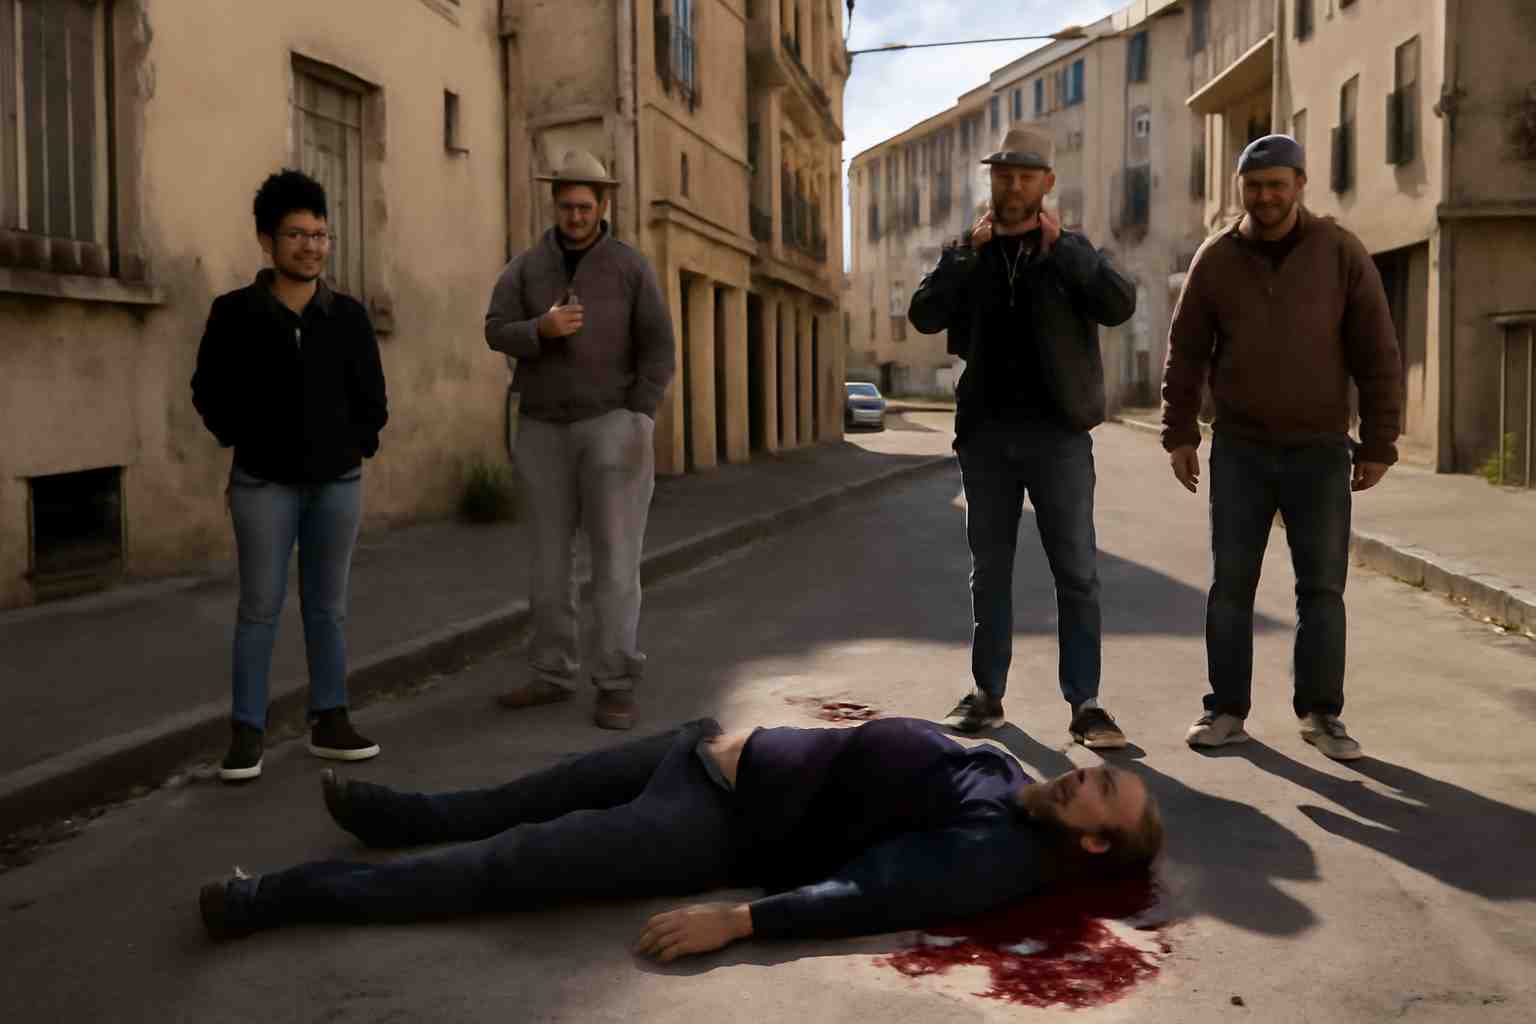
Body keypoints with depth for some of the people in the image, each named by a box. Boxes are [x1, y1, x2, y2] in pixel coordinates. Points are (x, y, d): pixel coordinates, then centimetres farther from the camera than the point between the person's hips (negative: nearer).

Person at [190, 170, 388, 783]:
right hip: (264, 483, -2)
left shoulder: (348, 315, 2)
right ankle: (247, 732, 5)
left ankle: (329, 722, 17)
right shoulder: (235, 313, -4)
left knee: (328, 607, 9)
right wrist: (250, 442, 0)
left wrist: (353, 447, 0)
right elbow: (210, 393, 4)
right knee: (260, 607, -1)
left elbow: (371, 399, 9)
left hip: (338, 482, 2)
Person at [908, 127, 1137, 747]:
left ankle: (1084, 704, 1)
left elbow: (1119, 306, -11)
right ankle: (988, 695, 18)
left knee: (1077, 572, -4)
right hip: (987, 433, 2)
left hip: (1058, 433, -2)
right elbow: (923, 316, -5)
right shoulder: (967, 256, 11)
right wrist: (968, 250, -11)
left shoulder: (1070, 252, 7)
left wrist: (1059, 246, -14)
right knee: (989, 569, 9)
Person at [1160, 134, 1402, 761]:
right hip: (1240, 450, 1)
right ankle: (1227, 710, 11)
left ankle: (1321, 714, 15)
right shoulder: (1216, 259, 1)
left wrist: (1379, 444, -4)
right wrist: (1179, 434, 2)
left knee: (1322, 586, 4)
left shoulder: (1341, 253, -3)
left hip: (1320, 451, -1)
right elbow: (1186, 353, 6)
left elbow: (1378, 355, -2)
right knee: (1231, 584, 3)